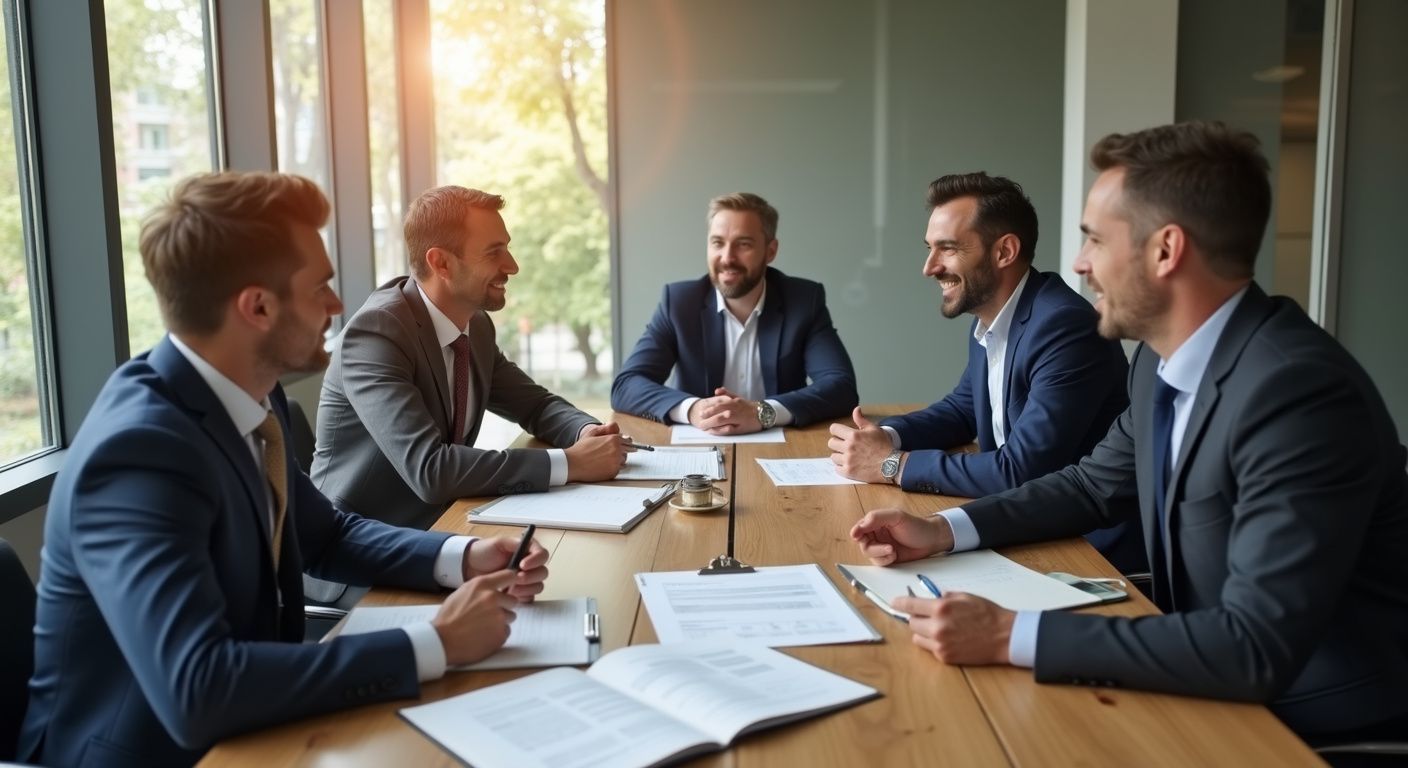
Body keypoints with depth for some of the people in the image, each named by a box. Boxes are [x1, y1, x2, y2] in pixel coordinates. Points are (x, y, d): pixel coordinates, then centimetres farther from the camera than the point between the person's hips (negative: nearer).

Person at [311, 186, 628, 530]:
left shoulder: (478, 325, 1)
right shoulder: (375, 332, -21)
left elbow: (536, 405, 13)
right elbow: (429, 470, -30)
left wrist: (587, 432, -9)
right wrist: (569, 463, -27)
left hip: (438, 525, 7)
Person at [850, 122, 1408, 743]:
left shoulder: (1301, 390, -28)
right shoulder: (1162, 360, -1)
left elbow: (1256, 646, -32)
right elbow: (1096, 485, 14)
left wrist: (1010, 636, -32)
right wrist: (945, 530, 1)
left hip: (1323, 720, -7)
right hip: (1219, 685, 7)